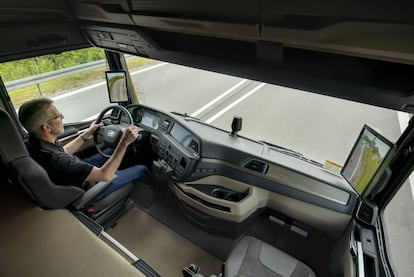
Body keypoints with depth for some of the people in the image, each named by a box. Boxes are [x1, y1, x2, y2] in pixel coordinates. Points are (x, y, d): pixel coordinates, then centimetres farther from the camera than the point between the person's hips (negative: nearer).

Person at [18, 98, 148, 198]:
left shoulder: (33, 143, -14)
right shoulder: (53, 160, -42)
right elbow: (104, 175, -37)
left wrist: (87, 134, 6)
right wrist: (124, 143, -36)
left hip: (78, 173, 8)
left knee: (111, 150, 21)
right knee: (142, 170, 1)